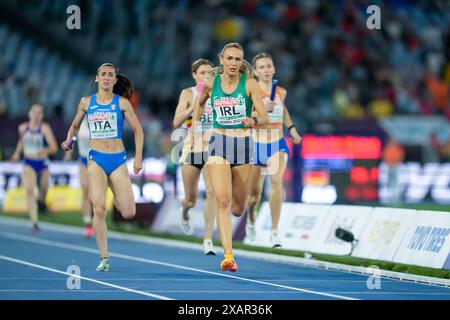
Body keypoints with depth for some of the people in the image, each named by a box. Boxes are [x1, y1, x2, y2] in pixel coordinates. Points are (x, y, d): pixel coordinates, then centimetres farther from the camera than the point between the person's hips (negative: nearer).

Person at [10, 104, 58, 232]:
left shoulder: (44, 128, -13)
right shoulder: (23, 128, 0)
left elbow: (54, 147, -20)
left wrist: (45, 150, -38)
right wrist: (17, 153, 16)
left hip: (43, 164, -1)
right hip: (28, 164, 1)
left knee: (43, 194, 13)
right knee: (29, 191, -20)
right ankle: (35, 222, -24)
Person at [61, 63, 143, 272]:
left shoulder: (122, 103, 2)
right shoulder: (86, 102, 7)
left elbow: (138, 130, 6)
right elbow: (75, 125, 22)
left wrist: (138, 158, -1)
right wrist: (69, 140, 3)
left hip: (118, 160, 0)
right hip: (96, 159, 0)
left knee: (128, 213, -6)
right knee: (99, 209, -15)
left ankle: (117, 195, 32)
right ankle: (104, 258, -5)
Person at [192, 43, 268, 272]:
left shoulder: (249, 84, -7)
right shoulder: (211, 83, 0)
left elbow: (264, 117, -13)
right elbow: (200, 102, 23)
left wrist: (254, 120, -33)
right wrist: (195, 122, 18)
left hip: (243, 144, 0)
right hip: (218, 143, 0)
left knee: (237, 209, 10)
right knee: (222, 201, -18)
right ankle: (228, 256, -22)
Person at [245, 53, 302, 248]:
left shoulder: (281, 92, 4)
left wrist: (291, 128, 16)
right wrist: (262, 109, -35)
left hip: (278, 144, 2)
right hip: (256, 145, -2)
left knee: (277, 180, -24)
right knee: (255, 193, 6)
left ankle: (274, 231, -19)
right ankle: (251, 221, 41)